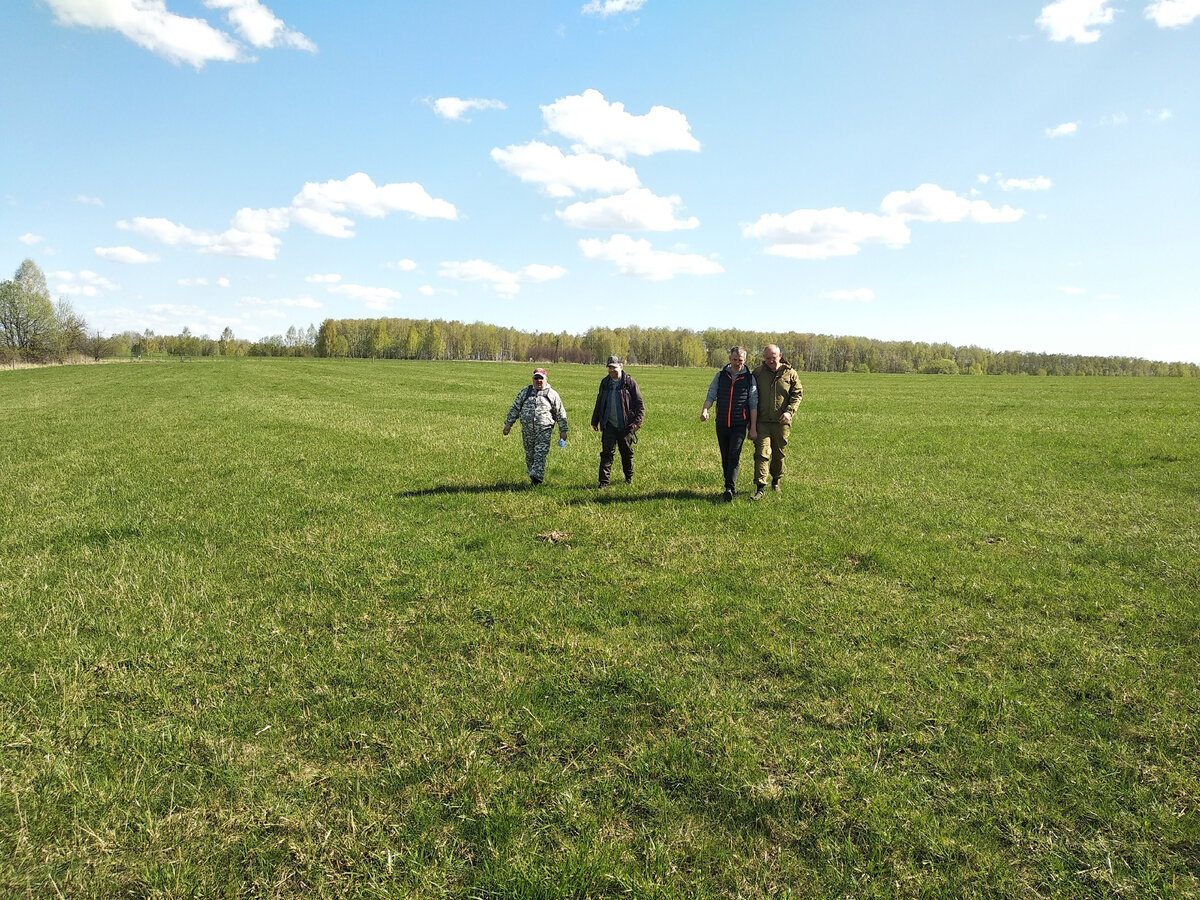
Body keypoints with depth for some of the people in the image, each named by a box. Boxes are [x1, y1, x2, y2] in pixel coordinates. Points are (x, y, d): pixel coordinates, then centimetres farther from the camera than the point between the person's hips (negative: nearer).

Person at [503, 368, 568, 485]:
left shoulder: (552, 394, 5)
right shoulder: (525, 392, 12)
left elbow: (560, 413, 9)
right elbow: (515, 408, 14)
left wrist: (563, 431, 7)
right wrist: (508, 423, 8)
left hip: (544, 430, -3)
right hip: (527, 430, 3)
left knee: (540, 454, -13)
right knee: (529, 454, 11)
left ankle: (537, 478, -17)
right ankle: (532, 475, 28)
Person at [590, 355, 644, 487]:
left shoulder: (629, 382, -6)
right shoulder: (605, 382, 8)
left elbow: (639, 404, -6)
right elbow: (599, 403, 20)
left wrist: (637, 421, -17)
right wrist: (595, 421, 22)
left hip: (625, 426, -2)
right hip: (608, 425, 3)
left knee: (627, 453, 12)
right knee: (606, 452, -5)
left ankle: (629, 477, 33)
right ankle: (604, 481, -3)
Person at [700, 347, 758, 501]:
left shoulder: (749, 379, 2)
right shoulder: (720, 376, 8)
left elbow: (753, 405, 2)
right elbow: (711, 395, 5)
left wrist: (753, 428, -1)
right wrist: (705, 410, -17)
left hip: (739, 425, -3)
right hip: (722, 424, 3)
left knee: (734, 456, -15)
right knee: (725, 457, 9)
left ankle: (730, 488, -16)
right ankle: (731, 487, 20)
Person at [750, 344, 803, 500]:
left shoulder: (790, 373, 0)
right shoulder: (758, 372, 3)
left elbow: (798, 393, 4)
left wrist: (789, 411, -11)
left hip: (781, 422, 1)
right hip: (762, 421, -1)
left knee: (779, 454, 14)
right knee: (761, 453, -10)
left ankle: (776, 481, 36)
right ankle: (760, 488, -11)